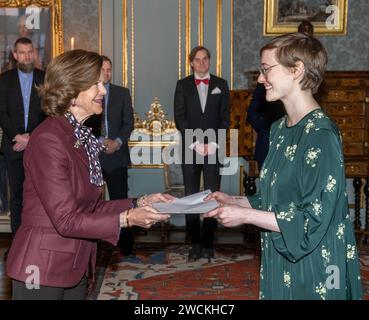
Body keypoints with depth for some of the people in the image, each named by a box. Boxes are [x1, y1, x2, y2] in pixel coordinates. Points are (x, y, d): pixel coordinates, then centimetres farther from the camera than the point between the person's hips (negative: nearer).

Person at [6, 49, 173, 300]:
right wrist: (126, 219, -22)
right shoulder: (48, 140, -20)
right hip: (41, 270, -8)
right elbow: (65, 220, -21)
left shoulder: (82, 137, 8)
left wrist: (139, 203, -2)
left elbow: (89, 207, 6)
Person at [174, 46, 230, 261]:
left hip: (214, 148, 0)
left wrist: (213, 143, -7)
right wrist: (195, 143, -9)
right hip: (190, 148, 0)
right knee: (191, 197, 1)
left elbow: (225, 117, 5)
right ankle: (196, 243, 7)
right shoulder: (183, 85, 8)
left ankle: (208, 243, 5)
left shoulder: (221, 85, 10)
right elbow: (180, 117, 1)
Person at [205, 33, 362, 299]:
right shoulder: (280, 129, 7)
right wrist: (235, 201, 3)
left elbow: (313, 222, -22)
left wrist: (245, 215, -18)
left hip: (313, 271, -8)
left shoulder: (321, 134, -20)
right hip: (281, 265, 8)